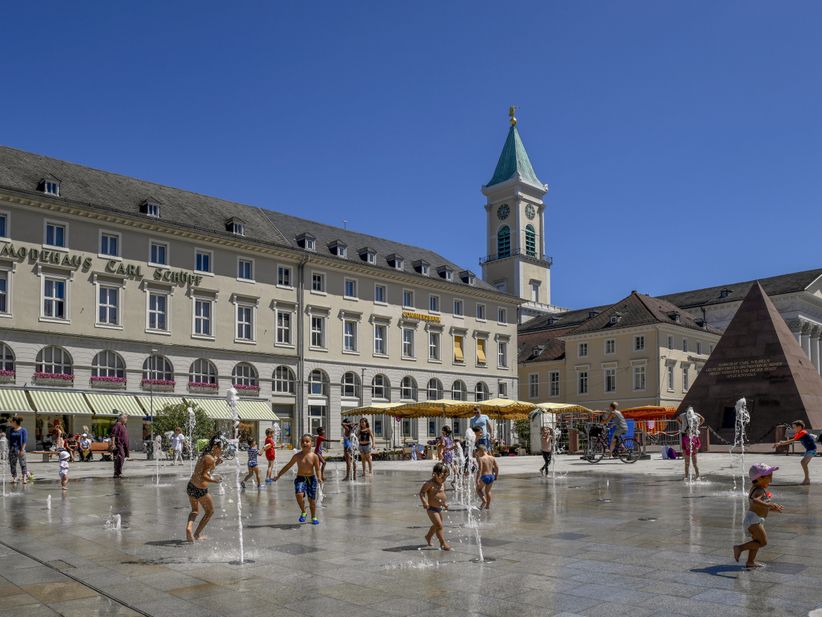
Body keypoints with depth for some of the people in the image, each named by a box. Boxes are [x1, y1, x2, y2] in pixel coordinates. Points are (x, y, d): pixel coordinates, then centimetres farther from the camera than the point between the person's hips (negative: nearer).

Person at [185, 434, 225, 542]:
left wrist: (215, 463, 13)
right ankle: (197, 534, 19)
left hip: (190, 486, 8)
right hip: (200, 490, -8)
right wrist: (215, 481, -19)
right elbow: (203, 476, -24)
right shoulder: (210, 459, -18)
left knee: (195, 510, 27)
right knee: (209, 511, 16)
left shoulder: (204, 455, 9)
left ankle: (189, 526, 1)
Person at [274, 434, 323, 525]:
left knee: (312, 499, 5)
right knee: (299, 494, -25)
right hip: (300, 478, 0)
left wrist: (319, 478, -23)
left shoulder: (314, 456, -5)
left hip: (311, 479, 0)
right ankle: (303, 512, 2)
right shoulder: (297, 456, -1)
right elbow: (288, 466, 9)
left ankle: (314, 517, 29)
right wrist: (278, 475, 10)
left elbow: (318, 469, -3)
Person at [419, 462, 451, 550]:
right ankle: (443, 543, -5)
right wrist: (424, 502, -31)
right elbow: (422, 492, -18)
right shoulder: (430, 484, -19)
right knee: (439, 525, -12)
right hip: (432, 508, -9)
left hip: (439, 508, 9)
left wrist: (444, 503, 20)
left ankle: (428, 536, 48)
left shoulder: (443, 484, 6)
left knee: (436, 525, 24)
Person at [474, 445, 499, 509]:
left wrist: (477, 479, -21)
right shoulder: (492, 458, 2)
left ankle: (484, 500, -2)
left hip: (484, 477, -5)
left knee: (478, 489, 19)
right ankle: (488, 506, 30)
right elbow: (497, 468, 6)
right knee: (488, 491, 24)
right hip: (491, 476, 5)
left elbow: (480, 470, -21)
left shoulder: (481, 459, -14)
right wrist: (496, 476, 20)